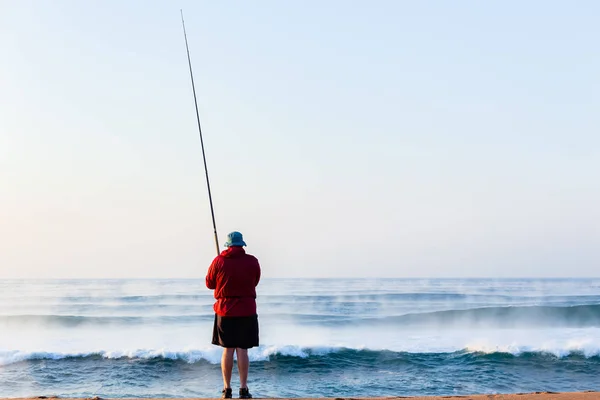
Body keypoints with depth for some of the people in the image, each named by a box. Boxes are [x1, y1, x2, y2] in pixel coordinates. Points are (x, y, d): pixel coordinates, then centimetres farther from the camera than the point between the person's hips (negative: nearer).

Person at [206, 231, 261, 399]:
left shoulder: (219, 261, -5)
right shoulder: (252, 261, -4)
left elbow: (209, 283, 6)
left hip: (224, 310, 0)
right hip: (247, 311, 0)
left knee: (228, 350, 6)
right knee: (242, 350, 2)